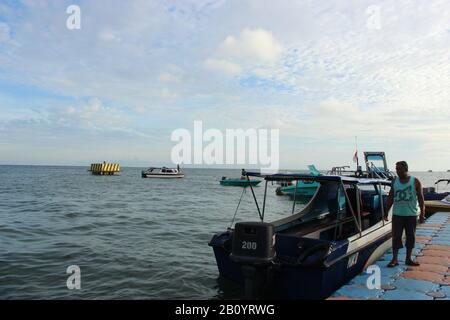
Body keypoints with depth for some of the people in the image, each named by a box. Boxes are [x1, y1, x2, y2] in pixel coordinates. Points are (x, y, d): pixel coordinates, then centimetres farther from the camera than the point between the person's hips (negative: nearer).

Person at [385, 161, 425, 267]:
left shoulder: (415, 182, -2)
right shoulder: (395, 181, 4)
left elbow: (421, 198, -1)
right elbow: (390, 198, 7)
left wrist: (422, 214, -5)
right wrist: (386, 212, 4)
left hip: (411, 214, -1)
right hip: (397, 214, 1)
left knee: (411, 237, 8)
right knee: (396, 236, 0)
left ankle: (408, 259, 20)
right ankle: (394, 259, 7)